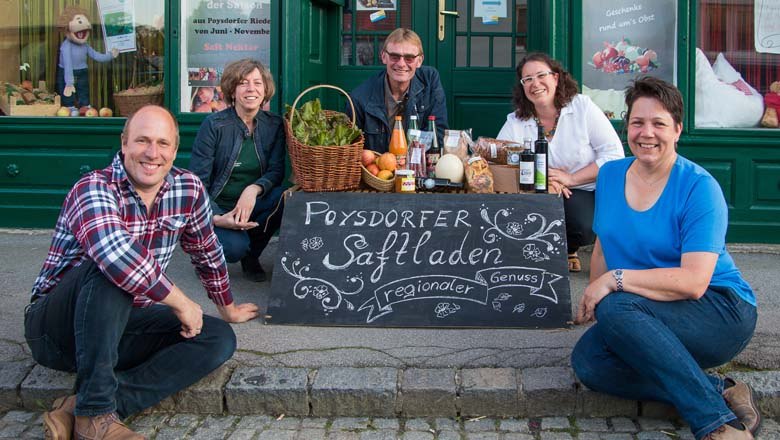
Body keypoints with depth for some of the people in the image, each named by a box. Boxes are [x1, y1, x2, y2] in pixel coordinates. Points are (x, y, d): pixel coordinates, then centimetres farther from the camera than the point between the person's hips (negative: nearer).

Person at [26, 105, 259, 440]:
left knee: (219, 338, -11)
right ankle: (95, 412, -29)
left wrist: (228, 308, 26)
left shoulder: (188, 190, -3)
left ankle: (80, 408, -21)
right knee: (110, 267, -33)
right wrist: (181, 303, -32)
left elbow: (208, 254, 14)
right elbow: (116, 252, -42)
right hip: (57, 329, -6)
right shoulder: (94, 189, -22)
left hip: (121, 326, 7)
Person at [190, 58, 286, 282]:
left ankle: (251, 255, -1)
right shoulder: (214, 124, -11)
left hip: (250, 205, 4)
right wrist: (216, 218, -27)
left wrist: (254, 189, -28)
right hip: (217, 208, -4)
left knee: (283, 198, -27)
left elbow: (276, 171, -6)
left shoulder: (274, 125, 1)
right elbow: (197, 181, -12)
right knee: (235, 246, -32)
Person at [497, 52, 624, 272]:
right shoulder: (515, 122, 2)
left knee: (584, 225, -33)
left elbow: (614, 154, -7)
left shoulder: (582, 107, -3)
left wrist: (571, 178, -15)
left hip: (587, 194, -1)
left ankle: (568, 249, 8)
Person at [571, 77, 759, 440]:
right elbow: (604, 248, 16)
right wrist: (590, 299, 1)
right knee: (587, 362, -22)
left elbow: (694, 281, -24)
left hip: (721, 311, -6)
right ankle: (721, 392, -17)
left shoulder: (699, 188, -14)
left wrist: (616, 279, -26)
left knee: (615, 308, -33)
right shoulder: (610, 175, 7)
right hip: (654, 321, 6)